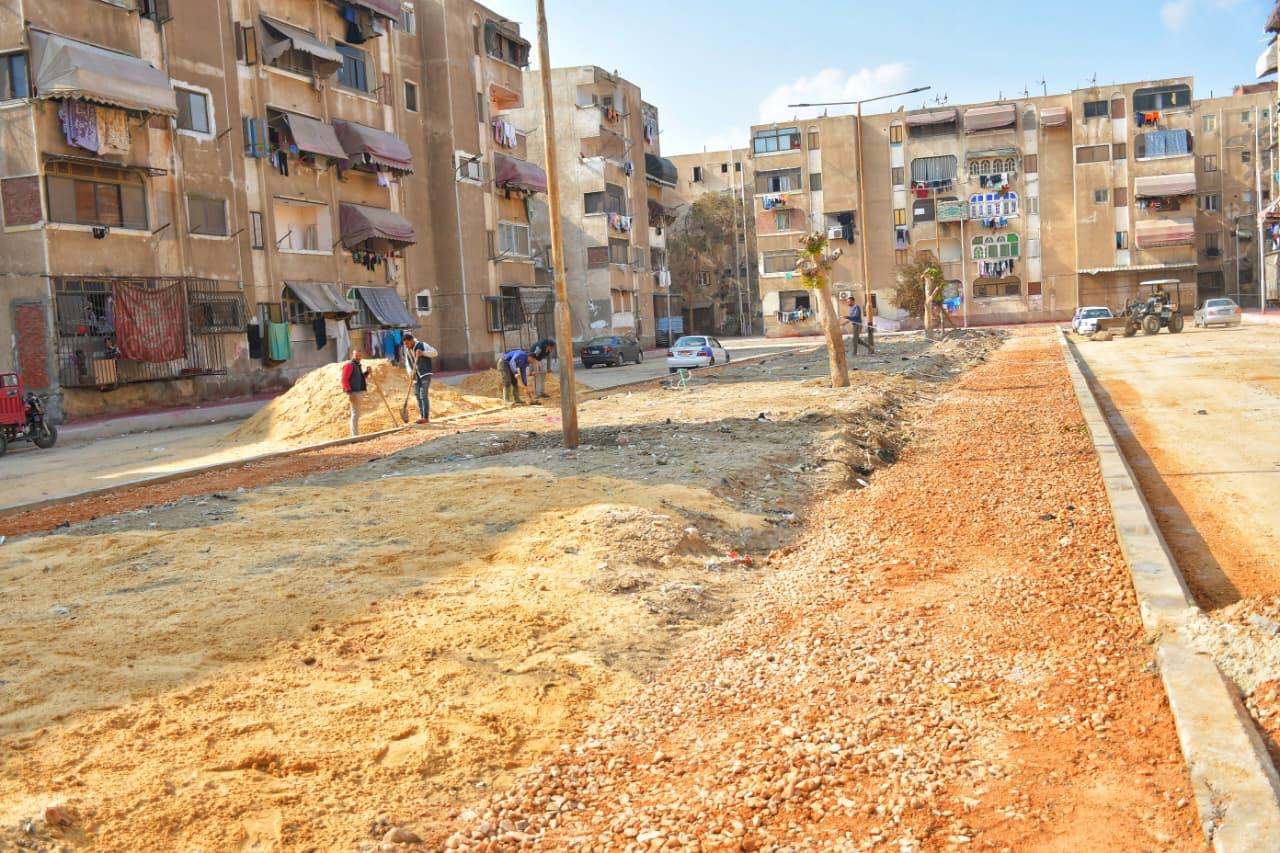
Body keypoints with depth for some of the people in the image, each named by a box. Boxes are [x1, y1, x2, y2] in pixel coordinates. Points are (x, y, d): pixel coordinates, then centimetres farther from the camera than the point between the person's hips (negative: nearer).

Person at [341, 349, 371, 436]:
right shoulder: (349, 365, -9)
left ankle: (355, 435, 21)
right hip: (353, 393, -10)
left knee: (356, 414, 14)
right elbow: (344, 379, -16)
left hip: (359, 392, 10)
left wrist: (367, 372, 6)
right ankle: (355, 435, -13)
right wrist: (349, 393, -23)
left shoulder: (358, 365, 19)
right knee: (355, 414, -12)